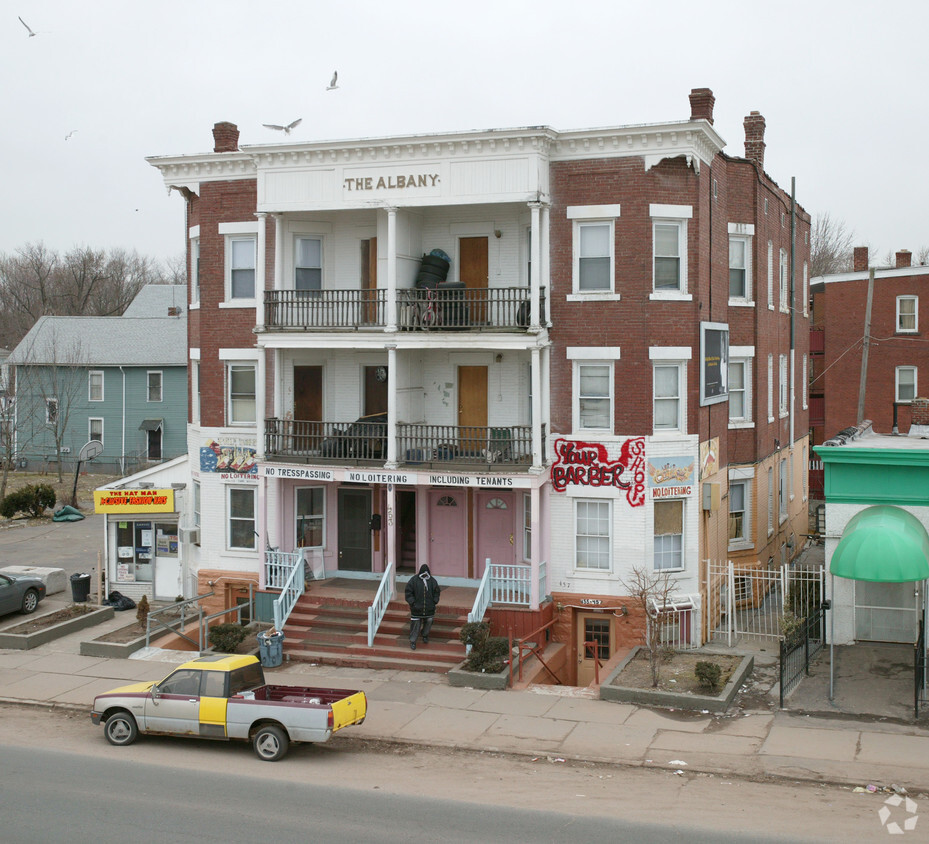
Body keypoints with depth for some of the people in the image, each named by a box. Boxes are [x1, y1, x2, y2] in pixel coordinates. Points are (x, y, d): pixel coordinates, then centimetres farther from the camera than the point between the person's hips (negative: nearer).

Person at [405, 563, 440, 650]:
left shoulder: (432, 581, 1)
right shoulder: (414, 580, -6)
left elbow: (436, 592, 9)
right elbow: (408, 592, -3)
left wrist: (435, 602, -1)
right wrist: (412, 602, -10)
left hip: (429, 607, 3)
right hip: (417, 607, -3)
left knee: (428, 621, 12)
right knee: (415, 624, -3)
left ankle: (425, 635, 39)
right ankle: (412, 641, 6)